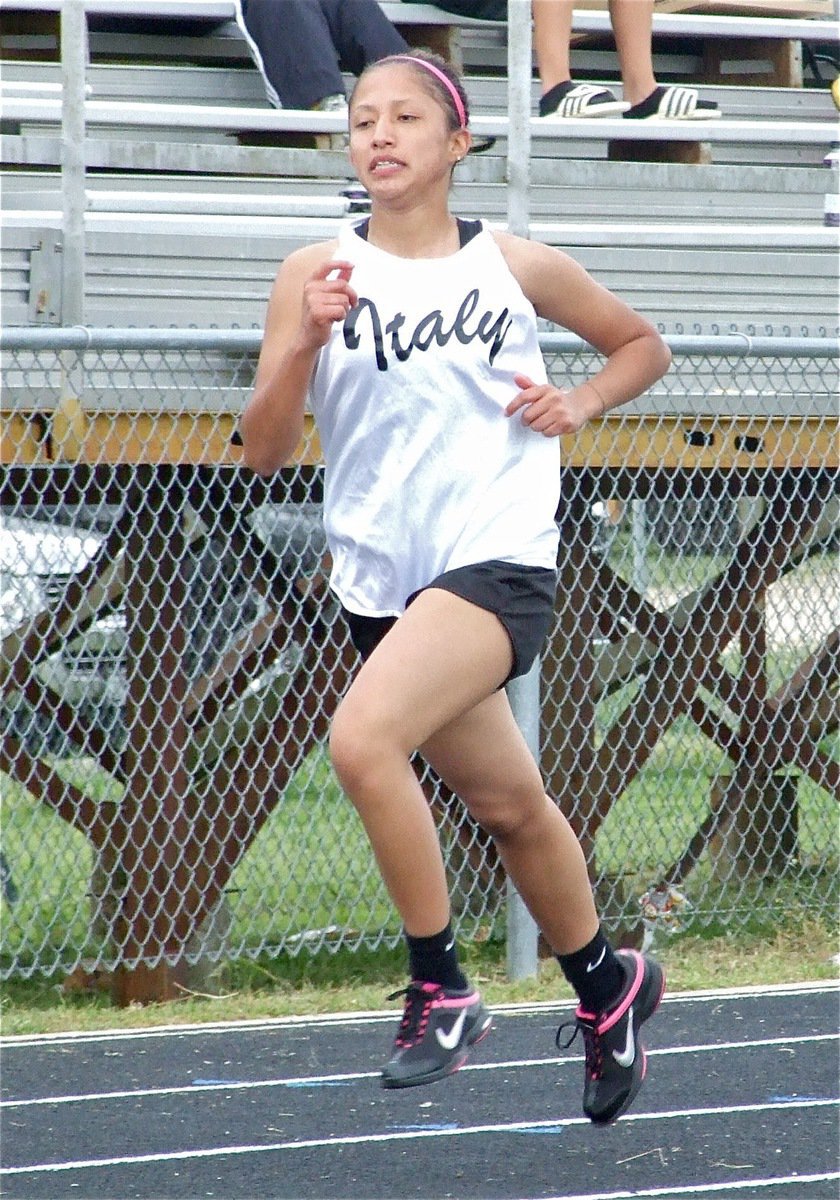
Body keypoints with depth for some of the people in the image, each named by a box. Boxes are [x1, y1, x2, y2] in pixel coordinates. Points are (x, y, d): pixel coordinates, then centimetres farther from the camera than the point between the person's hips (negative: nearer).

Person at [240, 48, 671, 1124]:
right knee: (508, 806, 16)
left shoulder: (513, 267, 1)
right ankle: (605, 986, 40)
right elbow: (263, 450, -2)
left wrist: (581, 401, -1)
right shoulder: (317, 274, 2)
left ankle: (439, 989, -13)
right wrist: (308, 340, -17)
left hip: (498, 561, -4)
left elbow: (642, 344, 18)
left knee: (363, 738, -27)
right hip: (381, 582, 4)